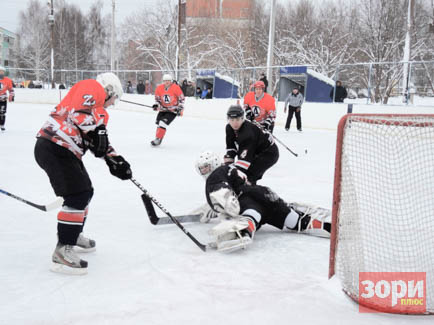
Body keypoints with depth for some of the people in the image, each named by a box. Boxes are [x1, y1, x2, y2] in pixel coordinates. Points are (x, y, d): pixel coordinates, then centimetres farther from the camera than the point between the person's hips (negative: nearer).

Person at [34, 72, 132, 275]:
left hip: (64, 151, 11)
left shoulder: (99, 111, 26)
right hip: (54, 149, -11)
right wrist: (96, 130, -22)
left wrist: (115, 161, 15)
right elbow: (80, 112, -22)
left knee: (85, 192, 21)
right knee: (78, 195, -14)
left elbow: (101, 141, 23)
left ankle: (74, 235, 39)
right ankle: (62, 251, -11)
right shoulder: (94, 88, -3)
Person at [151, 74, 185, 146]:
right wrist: (156, 105, -10)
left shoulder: (176, 88, -17)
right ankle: (158, 139, 28)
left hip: (173, 110, -6)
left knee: (163, 123, -19)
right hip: (163, 109, 6)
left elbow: (181, 98, -8)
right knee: (158, 123, 12)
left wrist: (180, 108, -12)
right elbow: (157, 99, 8)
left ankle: (158, 139, -13)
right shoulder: (159, 88, -5)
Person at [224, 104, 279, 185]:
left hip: (269, 153, -9)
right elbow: (231, 147, 0)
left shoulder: (248, 132, -35)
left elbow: (244, 155, -40)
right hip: (256, 152, 9)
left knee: (249, 174, -22)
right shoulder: (229, 128, -7)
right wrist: (228, 163, -11)